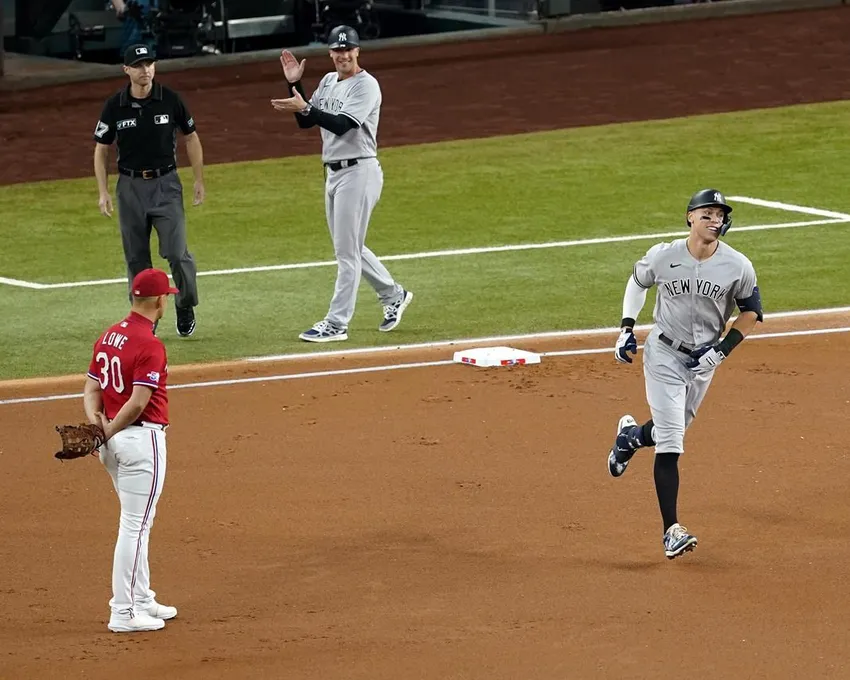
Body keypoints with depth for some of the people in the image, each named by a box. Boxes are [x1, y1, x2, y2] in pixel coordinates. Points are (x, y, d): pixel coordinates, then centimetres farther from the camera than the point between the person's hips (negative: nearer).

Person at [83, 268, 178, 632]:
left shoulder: (108, 337, 10)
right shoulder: (149, 345, -17)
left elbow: (91, 389, 7)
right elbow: (139, 401, -22)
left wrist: (96, 426, -6)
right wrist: (108, 433, -12)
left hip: (115, 441, 9)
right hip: (142, 438, -9)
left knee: (137, 523, 19)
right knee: (135, 526, -5)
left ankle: (142, 600, 27)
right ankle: (123, 613, -3)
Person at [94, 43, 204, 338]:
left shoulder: (170, 100, -4)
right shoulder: (115, 106, -3)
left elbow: (191, 137, 8)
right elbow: (101, 149, 5)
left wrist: (199, 180, 7)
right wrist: (103, 192, -2)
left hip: (166, 184, -1)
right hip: (130, 186, 1)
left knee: (177, 253, -9)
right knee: (136, 258, 6)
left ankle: (186, 308, 13)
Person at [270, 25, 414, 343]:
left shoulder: (366, 85, -13)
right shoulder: (328, 81, 14)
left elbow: (342, 125, -24)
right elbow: (306, 122, 13)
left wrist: (305, 107, -33)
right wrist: (295, 85, 3)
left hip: (358, 172, -9)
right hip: (334, 172, 9)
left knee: (347, 251, -6)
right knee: (349, 247, 17)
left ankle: (336, 323, -4)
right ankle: (393, 295, 33)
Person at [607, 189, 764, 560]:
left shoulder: (738, 267, -14)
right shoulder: (663, 257, -14)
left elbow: (751, 311, 0)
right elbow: (637, 282, 7)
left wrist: (722, 350, -9)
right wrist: (626, 329, 1)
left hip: (704, 360, 3)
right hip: (663, 353, -3)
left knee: (674, 429, 20)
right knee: (670, 443, -11)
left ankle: (630, 436, 56)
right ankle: (671, 530, -13)